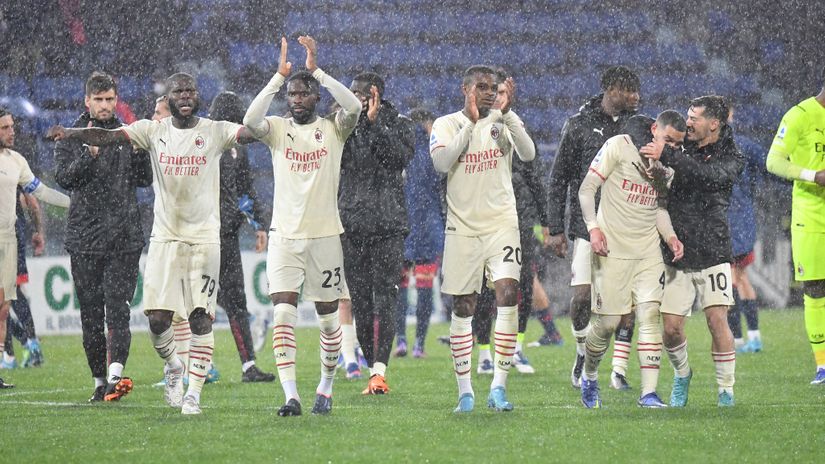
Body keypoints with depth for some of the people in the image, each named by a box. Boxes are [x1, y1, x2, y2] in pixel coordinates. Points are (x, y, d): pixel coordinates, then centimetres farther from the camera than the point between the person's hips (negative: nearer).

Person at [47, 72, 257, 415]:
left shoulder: (215, 131, 0)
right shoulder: (153, 131, 3)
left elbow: (251, 132, -16)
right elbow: (109, 136, -9)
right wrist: (71, 133, -27)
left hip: (204, 238, -1)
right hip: (164, 238, 1)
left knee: (201, 318, -5)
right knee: (158, 318, -4)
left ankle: (194, 392, 2)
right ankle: (173, 367, 26)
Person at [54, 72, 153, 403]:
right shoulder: (72, 137, 5)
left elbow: (145, 180, 10)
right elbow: (63, 177, -8)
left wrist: (140, 150, -7)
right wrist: (90, 154, -22)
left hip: (125, 237, 0)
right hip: (85, 238, 0)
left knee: (118, 308, -13)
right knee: (91, 314, 5)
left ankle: (115, 375, -26)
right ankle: (99, 381, 15)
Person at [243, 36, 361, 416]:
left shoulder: (333, 129, 3)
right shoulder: (277, 129, 4)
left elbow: (353, 108, -18)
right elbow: (251, 121, -17)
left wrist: (316, 70, -18)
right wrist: (280, 75, -19)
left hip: (325, 234, 0)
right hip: (285, 235, 0)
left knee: (328, 317, 8)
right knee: (283, 313, -12)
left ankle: (326, 388, 26)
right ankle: (290, 395, -17)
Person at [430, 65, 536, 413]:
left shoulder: (504, 122, 5)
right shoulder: (447, 124, 2)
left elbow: (528, 154, -12)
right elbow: (441, 162, -16)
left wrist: (506, 113, -20)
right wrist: (471, 122, -17)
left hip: (501, 224, 0)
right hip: (462, 227, 0)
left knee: (508, 295, -15)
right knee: (463, 308, 3)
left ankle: (498, 387, -13)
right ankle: (465, 391, 11)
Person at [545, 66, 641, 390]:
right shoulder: (579, 125, 1)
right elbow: (559, 179, 4)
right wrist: (556, 229, -1)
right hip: (588, 224, -2)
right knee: (583, 296, -7)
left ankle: (619, 370, 2)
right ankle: (583, 353, 18)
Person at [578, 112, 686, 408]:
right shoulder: (619, 146, -6)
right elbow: (588, 187, -5)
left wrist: (669, 235, 4)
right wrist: (593, 227, -17)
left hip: (648, 249, 5)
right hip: (612, 249, -5)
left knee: (650, 315, -9)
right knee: (608, 322, -3)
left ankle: (649, 392, -11)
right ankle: (589, 378, 24)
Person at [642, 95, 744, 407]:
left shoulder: (731, 158, -2)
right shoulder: (684, 150, 10)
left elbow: (709, 175, -25)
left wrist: (665, 156, -30)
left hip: (712, 255, -3)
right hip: (677, 255, 3)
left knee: (717, 319, -13)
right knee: (671, 327, -1)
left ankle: (726, 390, -1)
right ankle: (682, 374, 27)